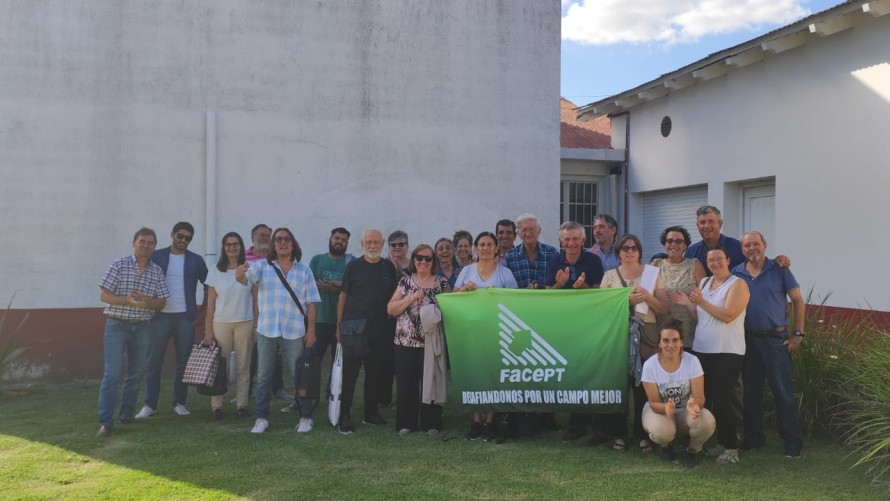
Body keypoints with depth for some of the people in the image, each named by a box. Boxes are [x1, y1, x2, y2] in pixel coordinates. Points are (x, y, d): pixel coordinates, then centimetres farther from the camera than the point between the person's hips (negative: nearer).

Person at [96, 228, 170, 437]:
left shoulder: (157, 272, 5)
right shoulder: (119, 265, -5)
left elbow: (161, 302, 5)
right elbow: (104, 295, -8)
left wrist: (146, 301, -16)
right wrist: (128, 301, -22)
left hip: (143, 327, 4)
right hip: (117, 325, -4)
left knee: (136, 373, 11)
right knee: (112, 374, -8)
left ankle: (127, 413, 25)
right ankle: (105, 421, -5)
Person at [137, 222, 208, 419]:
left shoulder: (196, 260, 7)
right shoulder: (156, 256, 4)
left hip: (185, 317, 1)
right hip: (160, 316, -1)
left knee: (183, 362, 4)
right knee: (153, 361, 0)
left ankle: (179, 403, 14)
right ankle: (150, 404, 7)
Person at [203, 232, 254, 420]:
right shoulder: (215, 271, 4)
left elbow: (256, 300, 4)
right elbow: (210, 303, 5)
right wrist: (208, 330, 0)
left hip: (245, 323, 0)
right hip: (221, 323, 1)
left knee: (243, 367, 3)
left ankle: (242, 405, 10)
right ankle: (216, 407, 6)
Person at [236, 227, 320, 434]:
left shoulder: (304, 270, 5)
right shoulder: (262, 266, 2)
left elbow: (311, 302, 4)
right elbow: (245, 278, -17)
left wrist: (311, 330, -2)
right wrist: (240, 274, -42)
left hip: (295, 331, 0)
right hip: (266, 330, 1)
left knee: (299, 376, 6)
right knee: (263, 376, 8)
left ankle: (306, 417, 17)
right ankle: (261, 418, 17)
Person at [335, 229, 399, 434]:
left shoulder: (388, 267, 9)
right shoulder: (353, 266, 0)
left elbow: (395, 295, 15)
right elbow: (343, 296, 2)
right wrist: (339, 325, -2)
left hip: (380, 330, 4)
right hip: (353, 327, -4)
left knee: (376, 373, 11)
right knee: (349, 373, -2)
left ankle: (371, 413, 23)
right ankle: (344, 416, 4)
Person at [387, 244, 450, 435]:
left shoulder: (442, 283, 6)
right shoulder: (405, 281, 5)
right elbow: (390, 309, -1)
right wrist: (411, 298, -12)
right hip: (406, 342, 0)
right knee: (406, 383, 2)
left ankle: (431, 422, 14)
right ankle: (406, 423, 13)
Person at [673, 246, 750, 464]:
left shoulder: (737, 284, -6)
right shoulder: (704, 282, 14)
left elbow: (728, 315, -18)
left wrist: (701, 302, -20)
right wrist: (687, 304, 0)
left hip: (727, 352, -7)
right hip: (701, 350, 7)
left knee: (721, 400, -5)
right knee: (702, 398, 10)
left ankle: (731, 448, 6)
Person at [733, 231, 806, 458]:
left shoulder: (779, 270, -4)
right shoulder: (736, 273, 3)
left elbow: (798, 301, 0)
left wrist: (798, 334, -3)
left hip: (776, 339, -3)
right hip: (747, 340, 3)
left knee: (783, 392, -2)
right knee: (751, 391, 12)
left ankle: (793, 441, 9)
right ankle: (753, 437, 24)